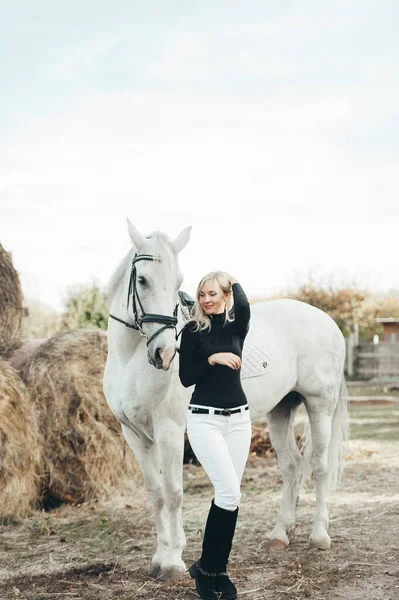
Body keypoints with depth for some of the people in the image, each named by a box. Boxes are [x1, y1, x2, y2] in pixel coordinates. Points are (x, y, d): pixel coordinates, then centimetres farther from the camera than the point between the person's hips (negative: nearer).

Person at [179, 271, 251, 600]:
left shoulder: (236, 327, 6)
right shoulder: (192, 331, 0)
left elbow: (244, 307, -18)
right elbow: (186, 378, -5)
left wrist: (234, 281, 0)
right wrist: (213, 359, -18)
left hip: (238, 418, 4)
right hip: (205, 420, -4)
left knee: (230, 495, 4)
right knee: (229, 492, -13)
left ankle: (219, 570, 14)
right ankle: (206, 568, 1)